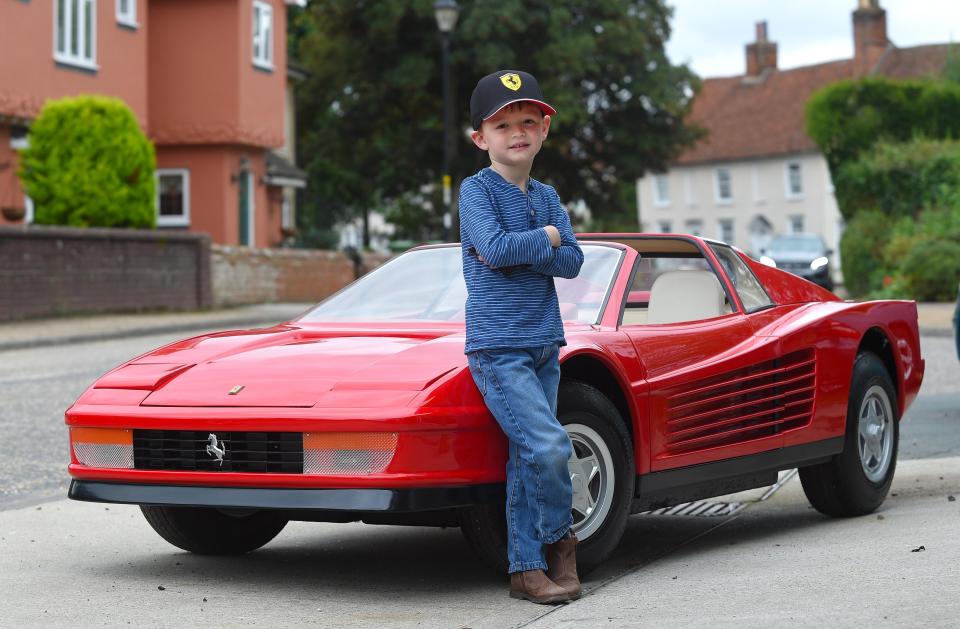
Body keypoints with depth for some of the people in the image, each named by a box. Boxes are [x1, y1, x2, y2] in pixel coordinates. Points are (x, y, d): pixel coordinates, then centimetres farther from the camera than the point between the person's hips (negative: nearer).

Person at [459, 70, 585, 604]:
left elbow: (572, 261, 2)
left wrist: (519, 251, -13)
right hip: (497, 346, -6)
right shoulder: (477, 190, -4)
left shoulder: (546, 197, 13)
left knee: (528, 463, 5)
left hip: (543, 346, 6)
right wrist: (545, 238, -6)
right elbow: (495, 247, -21)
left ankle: (528, 568, 10)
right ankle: (559, 539, 4)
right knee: (548, 446, -18)